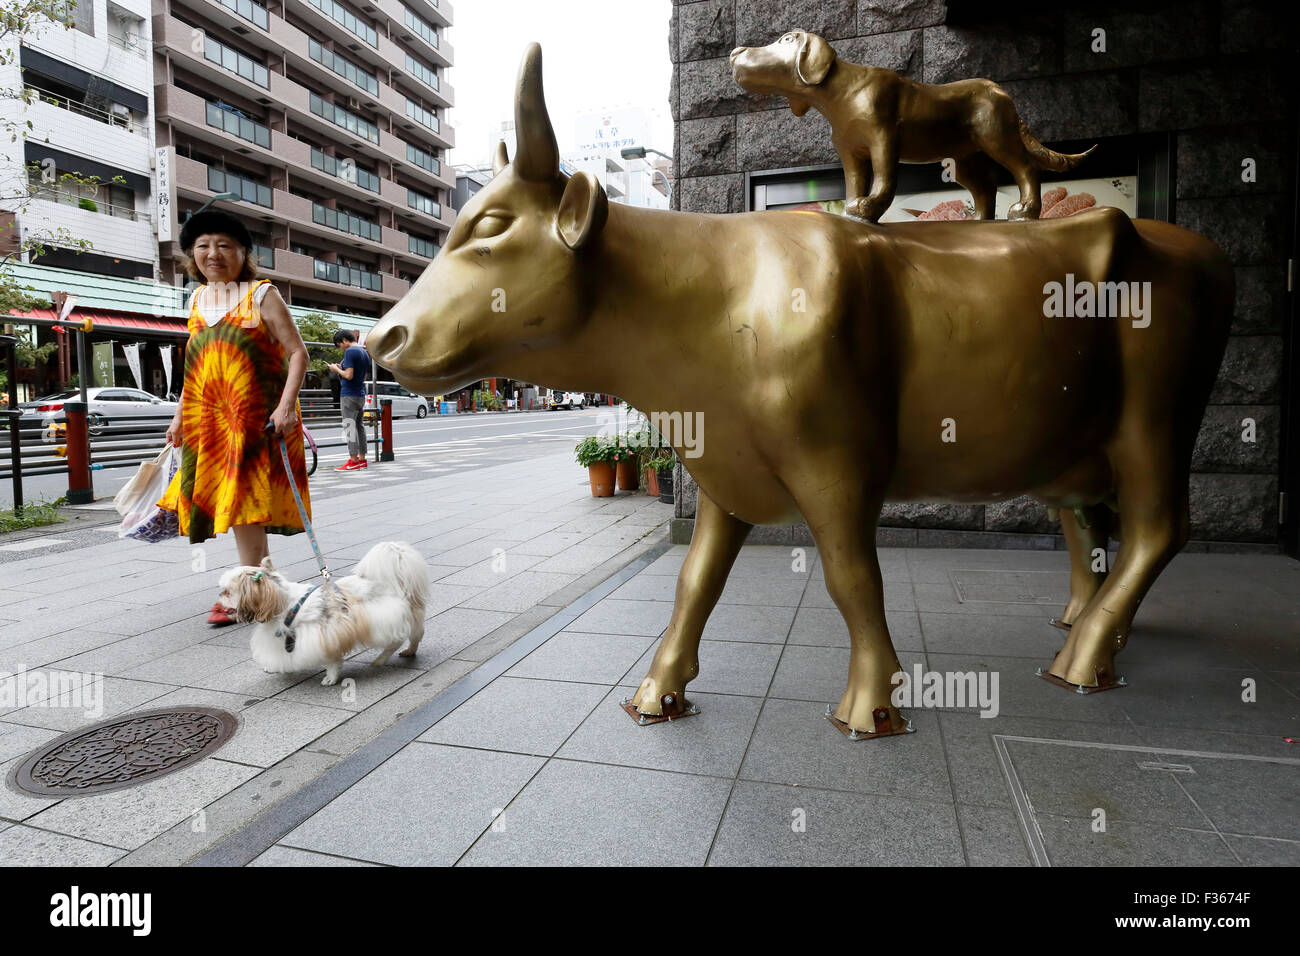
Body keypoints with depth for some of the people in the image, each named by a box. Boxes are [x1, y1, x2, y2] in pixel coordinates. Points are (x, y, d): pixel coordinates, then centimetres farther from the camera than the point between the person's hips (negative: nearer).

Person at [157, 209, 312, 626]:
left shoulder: (261, 295, -4)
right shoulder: (197, 300, 15)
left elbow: (297, 352, -9)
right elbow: (196, 364, 23)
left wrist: (286, 406, -21)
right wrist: (181, 416, 20)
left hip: (255, 415, -6)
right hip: (208, 418, 6)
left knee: (242, 496, -9)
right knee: (232, 498, 8)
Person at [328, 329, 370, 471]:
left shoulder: (350, 351, -12)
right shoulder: (364, 353, 15)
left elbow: (349, 375, -20)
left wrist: (336, 369, -3)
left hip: (349, 395, -9)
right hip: (361, 395, 9)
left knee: (349, 426, -7)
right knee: (359, 426, 13)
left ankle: (353, 460, -8)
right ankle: (362, 459, 17)